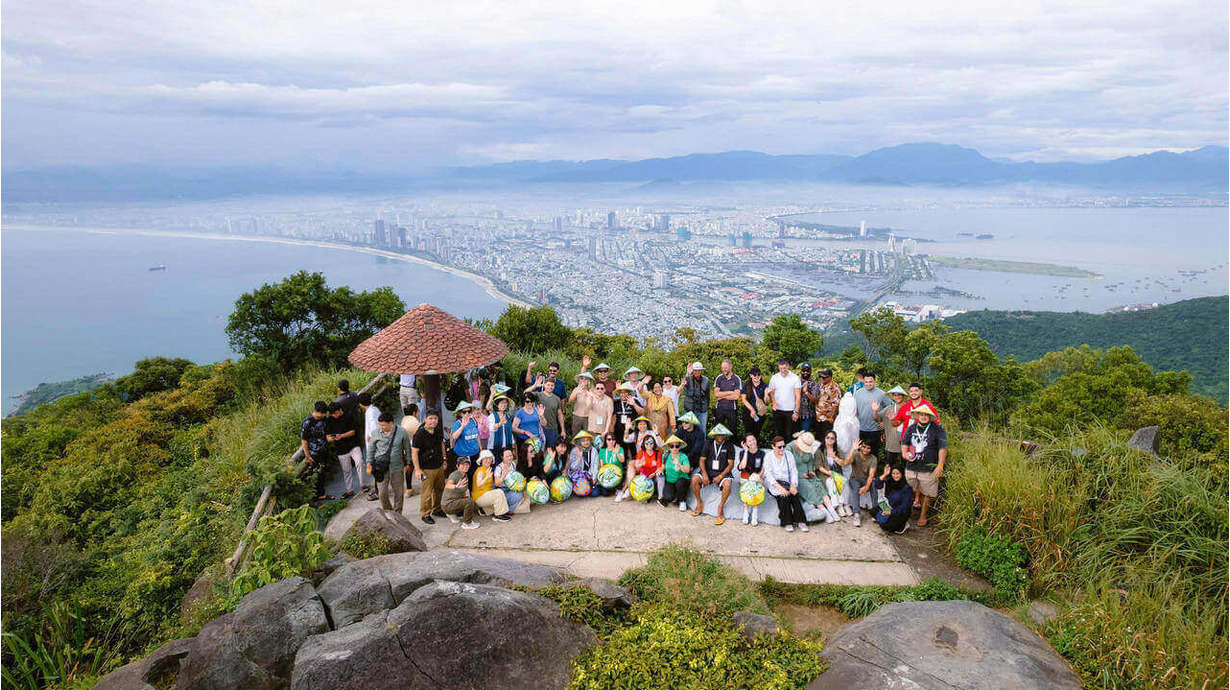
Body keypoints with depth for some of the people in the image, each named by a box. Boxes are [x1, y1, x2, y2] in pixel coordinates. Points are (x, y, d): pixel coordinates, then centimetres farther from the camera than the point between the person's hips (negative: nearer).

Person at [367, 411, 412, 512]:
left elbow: (408, 450, 6)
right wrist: (369, 465, 6)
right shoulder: (376, 433, -4)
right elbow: (371, 450, 7)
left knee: (398, 493, 9)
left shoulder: (402, 432, -6)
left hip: (397, 468, 0)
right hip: (381, 469, 0)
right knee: (382, 493, -1)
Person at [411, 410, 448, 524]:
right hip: (427, 468, -7)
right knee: (426, 492, -2)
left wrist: (444, 459, 20)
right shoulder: (419, 434, -17)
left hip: (439, 466, 7)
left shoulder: (439, 431, 3)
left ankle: (437, 510, 34)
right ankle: (425, 514, 12)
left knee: (439, 489, 17)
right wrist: (417, 469, -18)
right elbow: (414, 452, -16)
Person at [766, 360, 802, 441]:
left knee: (789, 434, 2)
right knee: (777, 434, 4)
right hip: (777, 410, 2)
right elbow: (771, 392, 9)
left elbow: (798, 396, -3)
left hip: (790, 411, -2)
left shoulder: (795, 378, -3)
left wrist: (796, 411, -8)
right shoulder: (774, 377, 5)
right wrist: (773, 402, -11)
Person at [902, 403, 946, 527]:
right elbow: (904, 443, 14)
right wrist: (905, 453, -8)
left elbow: (943, 448, -11)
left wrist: (940, 465, -21)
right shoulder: (912, 428, 9)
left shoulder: (938, 429, -5)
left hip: (928, 469, -4)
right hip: (911, 467, 4)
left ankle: (923, 516, 21)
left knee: (927, 493, 5)